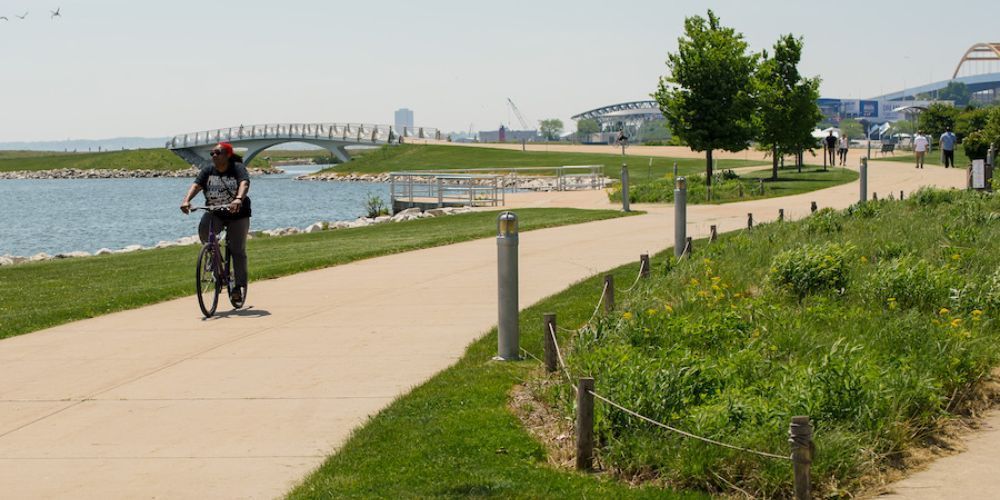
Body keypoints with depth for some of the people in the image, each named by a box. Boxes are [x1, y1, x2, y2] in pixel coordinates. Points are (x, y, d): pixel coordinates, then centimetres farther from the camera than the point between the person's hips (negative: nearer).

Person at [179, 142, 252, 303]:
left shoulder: (238, 168, -14)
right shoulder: (208, 170, -4)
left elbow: (244, 184, -32)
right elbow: (196, 185, -17)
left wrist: (238, 199, -53)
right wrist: (186, 201, -37)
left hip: (237, 214, -2)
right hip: (214, 213, 2)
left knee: (238, 250, -3)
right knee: (204, 229, -28)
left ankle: (239, 286, 11)